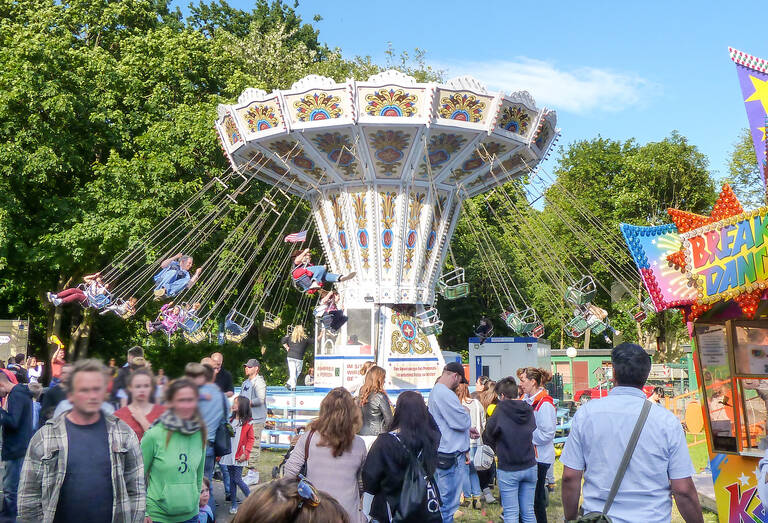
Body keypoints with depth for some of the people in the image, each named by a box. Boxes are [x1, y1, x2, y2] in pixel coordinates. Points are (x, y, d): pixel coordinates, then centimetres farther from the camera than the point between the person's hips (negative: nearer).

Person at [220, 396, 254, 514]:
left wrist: (245, 453, -15)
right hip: (229, 455, 5)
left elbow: (250, 439, -6)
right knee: (232, 480, 10)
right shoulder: (230, 421, 11)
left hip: (239, 457, -5)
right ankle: (234, 504, 19)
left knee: (237, 479, -6)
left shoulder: (247, 423, -6)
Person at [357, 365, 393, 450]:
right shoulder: (380, 396, -13)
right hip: (376, 436, -6)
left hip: (361, 434, 6)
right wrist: (385, 431, 7)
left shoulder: (361, 394, 5)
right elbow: (389, 419, -9)